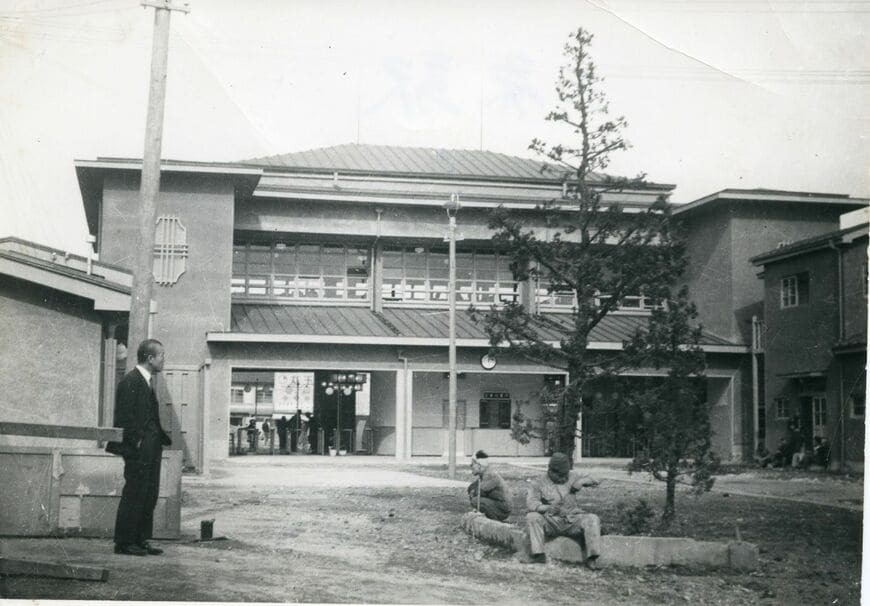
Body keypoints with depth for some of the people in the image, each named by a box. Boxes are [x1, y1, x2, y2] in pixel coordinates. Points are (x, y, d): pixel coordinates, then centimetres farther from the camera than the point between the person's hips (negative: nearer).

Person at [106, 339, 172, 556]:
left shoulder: (148, 381, 17)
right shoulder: (130, 381, -13)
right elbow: (125, 417, -17)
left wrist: (161, 439, 11)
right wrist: (136, 442, -16)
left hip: (151, 448, 9)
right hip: (138, 450, -9)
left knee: (150, 495, 11)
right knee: (134, 495, -3)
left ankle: (142, 540, 18)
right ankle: (124, 542, 5)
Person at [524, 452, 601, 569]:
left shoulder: (571, 476, 11)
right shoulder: (538, 484, 1)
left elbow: (593, 480, 15)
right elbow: (531, 503, -14)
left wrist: (581, 481, -8)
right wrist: (547, 508, -35)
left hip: (572, 521, 2)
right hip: (551, 522, -1)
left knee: (592, 519, -25)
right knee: (532, 517, -28)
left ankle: (591, 559, -29)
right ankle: (539, 555, -32)